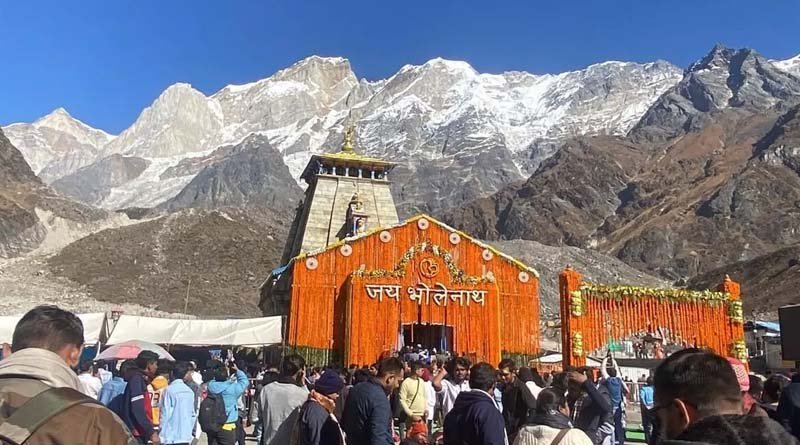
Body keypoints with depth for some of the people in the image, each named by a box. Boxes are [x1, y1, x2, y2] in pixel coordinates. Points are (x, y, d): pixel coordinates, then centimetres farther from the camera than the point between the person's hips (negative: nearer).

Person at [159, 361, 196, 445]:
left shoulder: (169, 390, -9)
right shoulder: (190, 391, 7)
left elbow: (165, 414, -10)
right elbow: (193, 414, 10)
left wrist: (162, 436, -3)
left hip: (171, 437, -5)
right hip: (186, 436, 5)